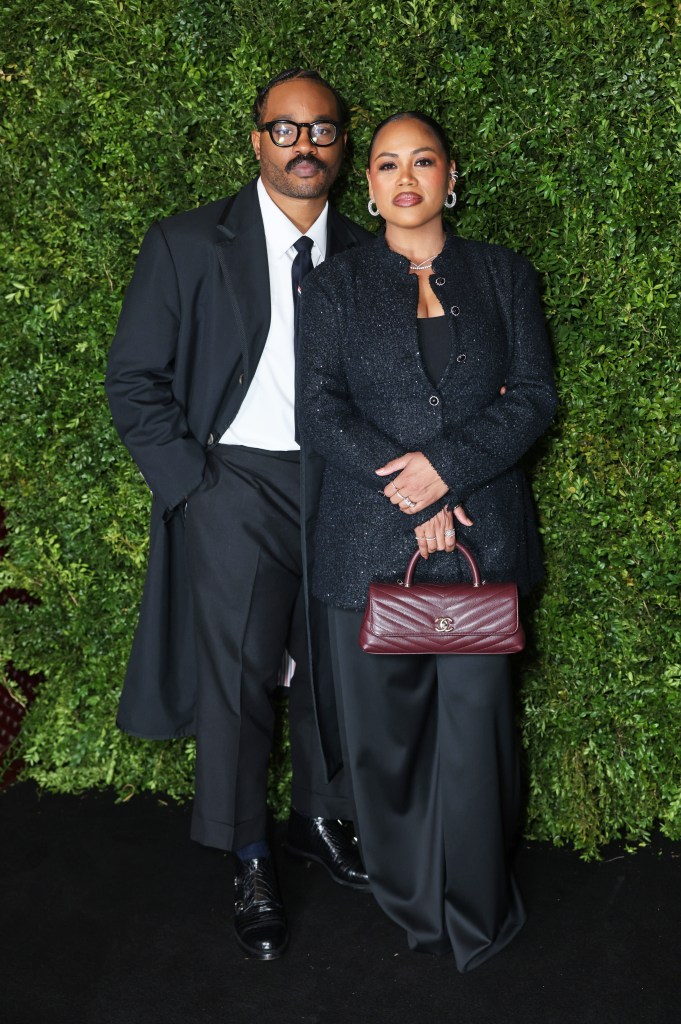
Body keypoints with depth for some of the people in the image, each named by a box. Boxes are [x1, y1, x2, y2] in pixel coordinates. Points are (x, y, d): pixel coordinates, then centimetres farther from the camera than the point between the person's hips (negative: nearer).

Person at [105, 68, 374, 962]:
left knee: (335, 667, 14)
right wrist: (191, 482, -9)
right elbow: (135, 381, -2)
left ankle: (320, 819, 39)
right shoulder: (186, 245, -3)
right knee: (237, 679, 3)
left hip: (343, 488, 4)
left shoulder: (366, 256, 6)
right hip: (237, 491, -3)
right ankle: (250, 862, 24)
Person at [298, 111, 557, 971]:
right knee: (384, 729, 7)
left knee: (475, 724, 2)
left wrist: (447, 465, -13)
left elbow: (534, 397, 3)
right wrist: (411, 498, -12)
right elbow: (320, 411, -2)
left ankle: (475, 911, 22)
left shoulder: (503, 276, 11)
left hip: (485, 537, 0)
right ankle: (407, 899, 28)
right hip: (371, 541, 0)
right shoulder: (336, 286, 8)